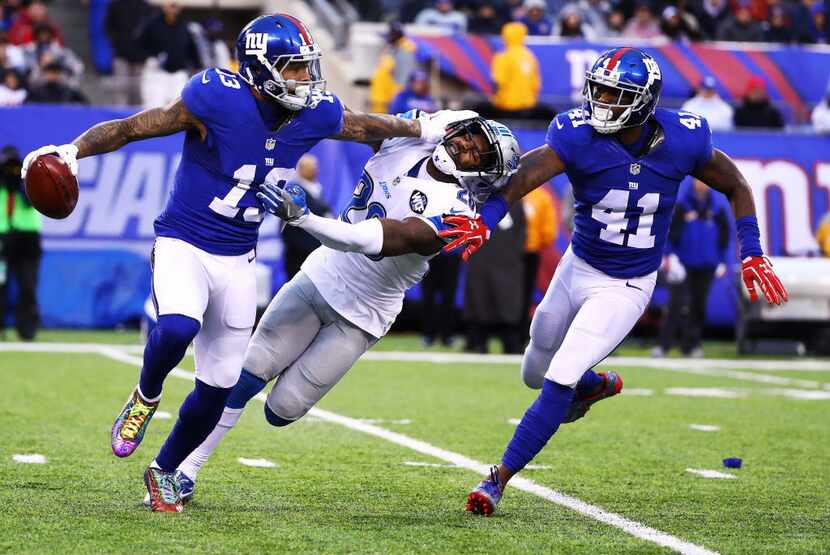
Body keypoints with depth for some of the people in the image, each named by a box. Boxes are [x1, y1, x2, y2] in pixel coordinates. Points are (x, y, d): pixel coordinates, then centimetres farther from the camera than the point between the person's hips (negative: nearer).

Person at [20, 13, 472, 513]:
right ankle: (146, 398, -1)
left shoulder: (315, 116, -7)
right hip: (183, 244, -5)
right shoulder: (218, 101, -22)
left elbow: (365, 126, 16)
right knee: (177, 329, -35)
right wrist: (73, 151, -32)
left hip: (238, 260, 5)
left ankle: (165, 471, 32)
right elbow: (131, 128, -18)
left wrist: (423, 129, 29)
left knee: (217, 388, 7)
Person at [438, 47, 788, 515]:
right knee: (537, 374, 19)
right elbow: (524, 176, -39)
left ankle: (501, 477, -5)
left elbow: (736, 187, 2)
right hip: (579, 267, 2)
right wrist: (485, 221, -58)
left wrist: (753, 255, -4)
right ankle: (597, 385, 53)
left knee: (560, 381, -15)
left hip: (627, 287, -2)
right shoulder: (580, 137, -22)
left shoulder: (683, 141, -18)